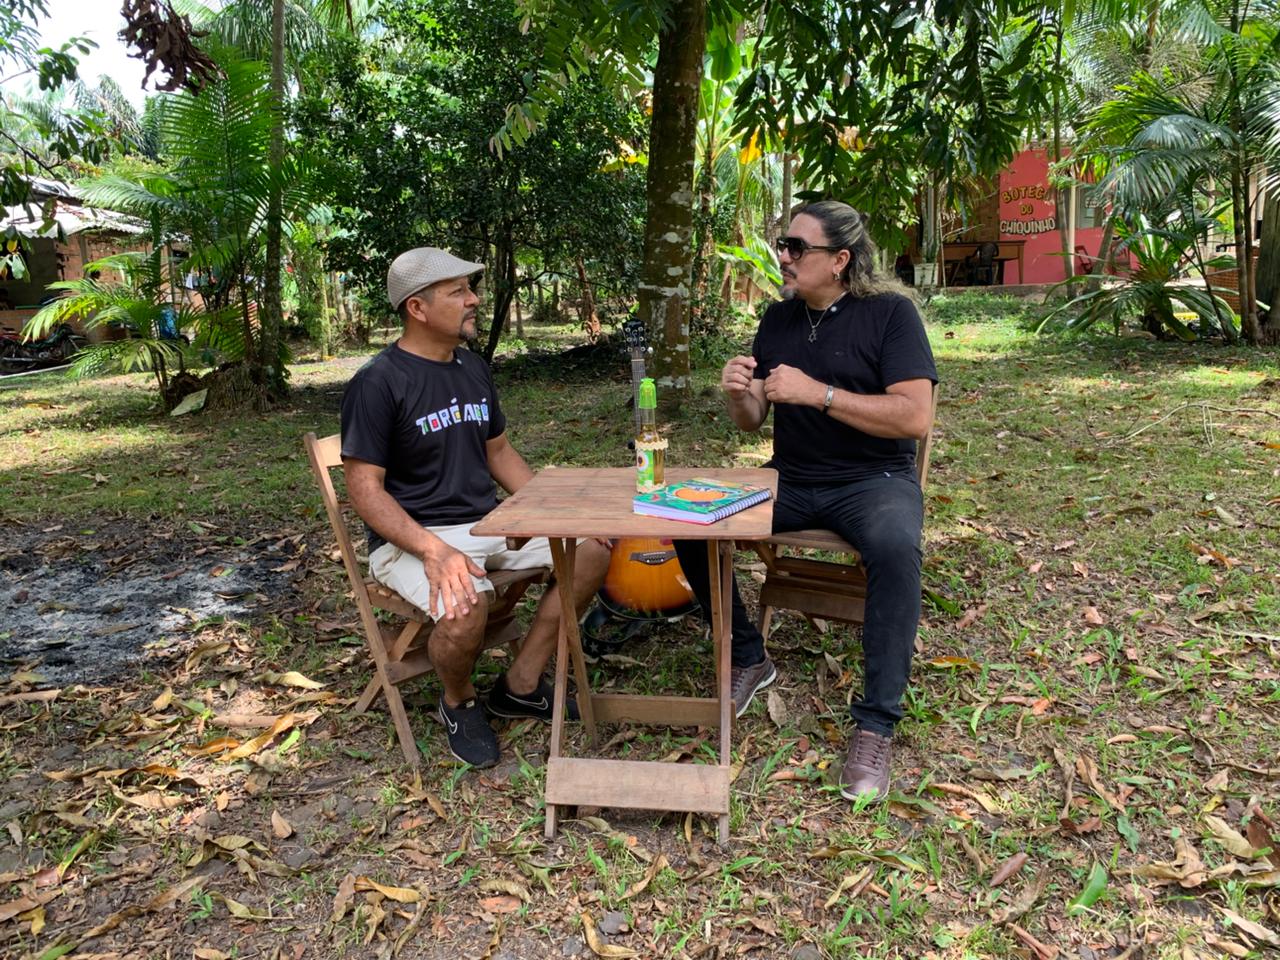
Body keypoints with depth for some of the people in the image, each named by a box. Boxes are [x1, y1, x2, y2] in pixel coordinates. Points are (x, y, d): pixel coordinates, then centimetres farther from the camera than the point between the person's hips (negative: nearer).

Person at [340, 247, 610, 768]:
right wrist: (434, 551, -30)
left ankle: (520, 685, 3)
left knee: (593, 547, -8)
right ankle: (458, 702, 0)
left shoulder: (474, 368, 10)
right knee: (465, 605, -36)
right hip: (410, 537, -7)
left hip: (488, 523, 7)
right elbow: (365, 489, -16)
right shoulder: (378, 382, -13)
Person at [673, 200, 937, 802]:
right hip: (791, 480, 5)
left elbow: (915, 416, -18)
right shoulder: (779, 319, 9)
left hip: (874, 477, -5)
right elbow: (752, 423, 12)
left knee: (895, 549, -37)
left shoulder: (889, 312, -7)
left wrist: (818, 392, -24)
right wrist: (739, 394, -12)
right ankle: (749, 660, 4)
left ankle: (876, 725, -21)